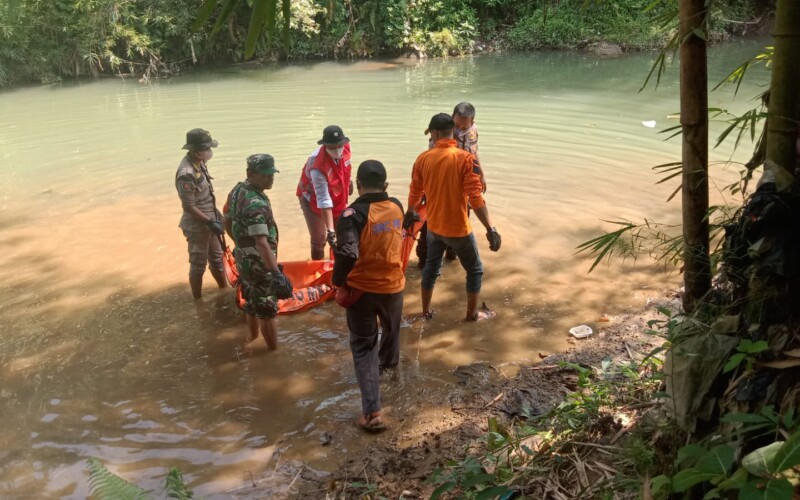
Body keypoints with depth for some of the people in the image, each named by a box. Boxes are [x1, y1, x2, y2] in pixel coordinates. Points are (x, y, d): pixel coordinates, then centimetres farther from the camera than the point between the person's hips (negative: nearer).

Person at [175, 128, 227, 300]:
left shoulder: (200, 162, -1)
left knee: (216, 258, 22)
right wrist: (210, 222, -21)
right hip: (197, 226, -9)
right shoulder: (186, 174, -28)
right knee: (198, 265, 6)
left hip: (208, 221, 9)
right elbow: (189, 207, -24)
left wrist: (215, 212, 15)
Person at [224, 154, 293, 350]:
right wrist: (278, 275, -37)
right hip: (258, 264, -9)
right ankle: (274, 352, 15)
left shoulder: (237, 190, 1)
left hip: (243, 259, 9)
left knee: (252, 303, 25)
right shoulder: (256, 204, -30)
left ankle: (253, 340, 42)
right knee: (267, 311, 4)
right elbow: (262, 243, -36)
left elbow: (227, 221, 16)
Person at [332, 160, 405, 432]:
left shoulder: (353, 213, -22)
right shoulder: (396, 206, -4)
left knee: (363, 347, 6)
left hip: (361, 288, -4)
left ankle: (372, 412, -1)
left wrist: (338, 282, -15)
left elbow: (347, 254, -31)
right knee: (391, 328, 32)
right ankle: (388, 361, 63)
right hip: (393, 284, 5)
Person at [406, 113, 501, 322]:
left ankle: (426, 311, 34)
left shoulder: (423, 159, -6)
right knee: (475, 270, 17)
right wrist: (490, 229, -20)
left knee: (431, 268, 23)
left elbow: (415, 192, 7)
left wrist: (410, 214, 27)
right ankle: (472, 313, 27)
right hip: (459, 228, -4)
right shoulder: (466, 159, -19)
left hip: (434, 227, 4)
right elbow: (475, 198, -24)